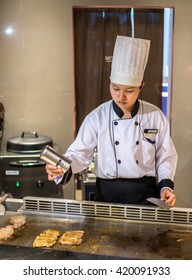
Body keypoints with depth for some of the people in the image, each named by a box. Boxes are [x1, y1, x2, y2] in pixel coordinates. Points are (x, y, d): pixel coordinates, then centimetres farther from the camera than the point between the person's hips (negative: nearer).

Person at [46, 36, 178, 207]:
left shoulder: (156, 116, -4)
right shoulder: (97, 117, -6)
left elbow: (166, 156, 4)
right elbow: (79, 153, -6)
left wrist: (166, 185, -9)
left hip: (145, 193, 1)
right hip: (108, 193, 0)